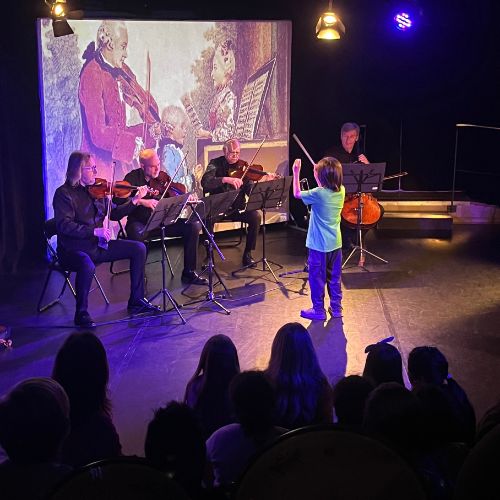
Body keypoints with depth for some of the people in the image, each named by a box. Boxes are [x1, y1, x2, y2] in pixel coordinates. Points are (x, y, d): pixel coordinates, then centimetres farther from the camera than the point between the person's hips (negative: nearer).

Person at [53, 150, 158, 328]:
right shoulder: (64, 193, -11)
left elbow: (114, 214, 12)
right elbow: (64, 225, -22)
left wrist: (134, 201, -2)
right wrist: (94, 231, -30)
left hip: (98, 245, 8)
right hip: (74, 249, -7)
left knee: (138, 248, 2)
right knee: (87, 265, -40)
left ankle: (136, 301, 11)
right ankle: (81, 314, -17)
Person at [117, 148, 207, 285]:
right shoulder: (133, 177, -7)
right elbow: (118, 199, -20)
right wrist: (140, 201, -34)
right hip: (140, 222, -4)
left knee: (194, 225, -12)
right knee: (136, 233, -40)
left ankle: (189, 273, -4)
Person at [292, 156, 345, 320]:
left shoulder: (318, 194, -21)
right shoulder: (341, 191, -4)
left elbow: (297, 194, -7)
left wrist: (296, 173, -2)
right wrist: (320, 172, 17)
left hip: (319, 245, -6)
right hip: (335, 243, 6)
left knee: (317, 278, 7)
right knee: (334, 277, 17)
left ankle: (318, 310, 16)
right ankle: (336, 308, 25)